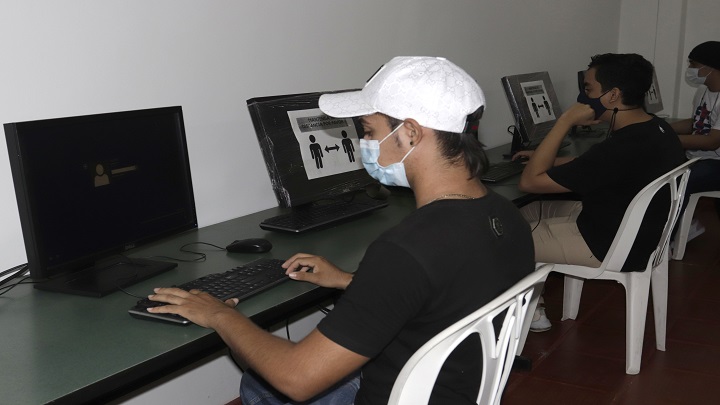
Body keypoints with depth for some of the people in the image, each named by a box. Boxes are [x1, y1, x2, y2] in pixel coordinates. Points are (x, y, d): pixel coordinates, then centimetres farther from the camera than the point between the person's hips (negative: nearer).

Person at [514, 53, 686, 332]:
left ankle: (530, 312, 22)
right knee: (526, 210, 18)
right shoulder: (658, 129, -2)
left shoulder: (622, 149, -33)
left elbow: (530, 181, -28)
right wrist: (546, 158, 13)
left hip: (610, 249, -9)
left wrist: (566, 120, -25)